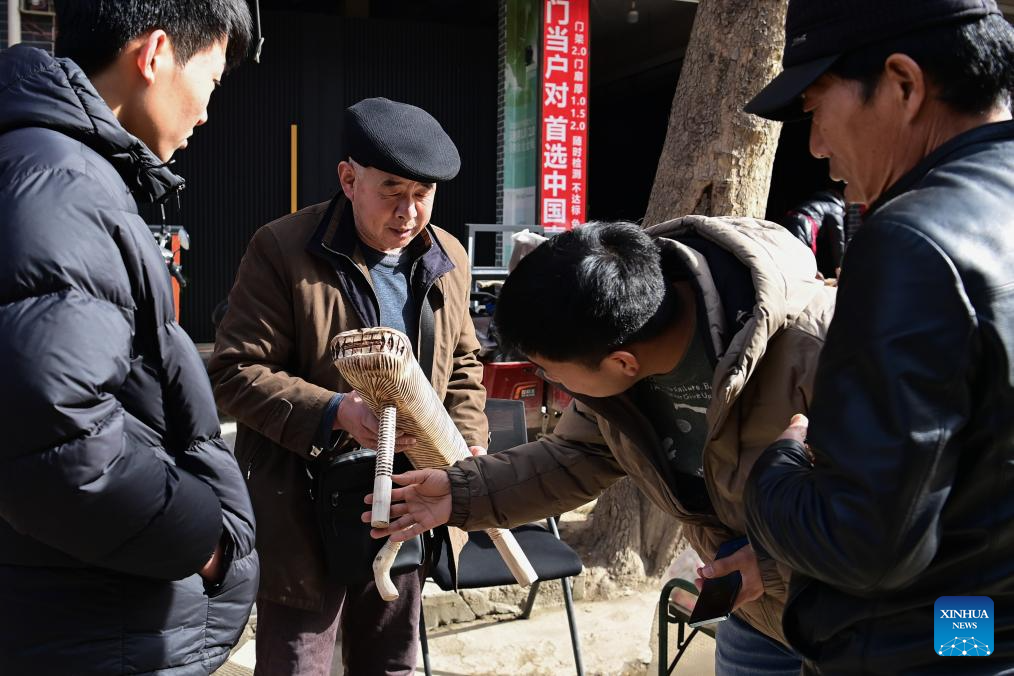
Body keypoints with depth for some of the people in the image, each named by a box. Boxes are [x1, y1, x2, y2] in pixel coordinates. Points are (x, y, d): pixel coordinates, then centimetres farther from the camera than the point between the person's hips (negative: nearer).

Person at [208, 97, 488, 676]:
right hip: (305, 510, -4)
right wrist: (335, 412, -28)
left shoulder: (450, 259, 4)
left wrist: (469, 447, 0)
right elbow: (234, 372, -15)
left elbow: (463, 364, 15)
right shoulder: (282, 249, -13)